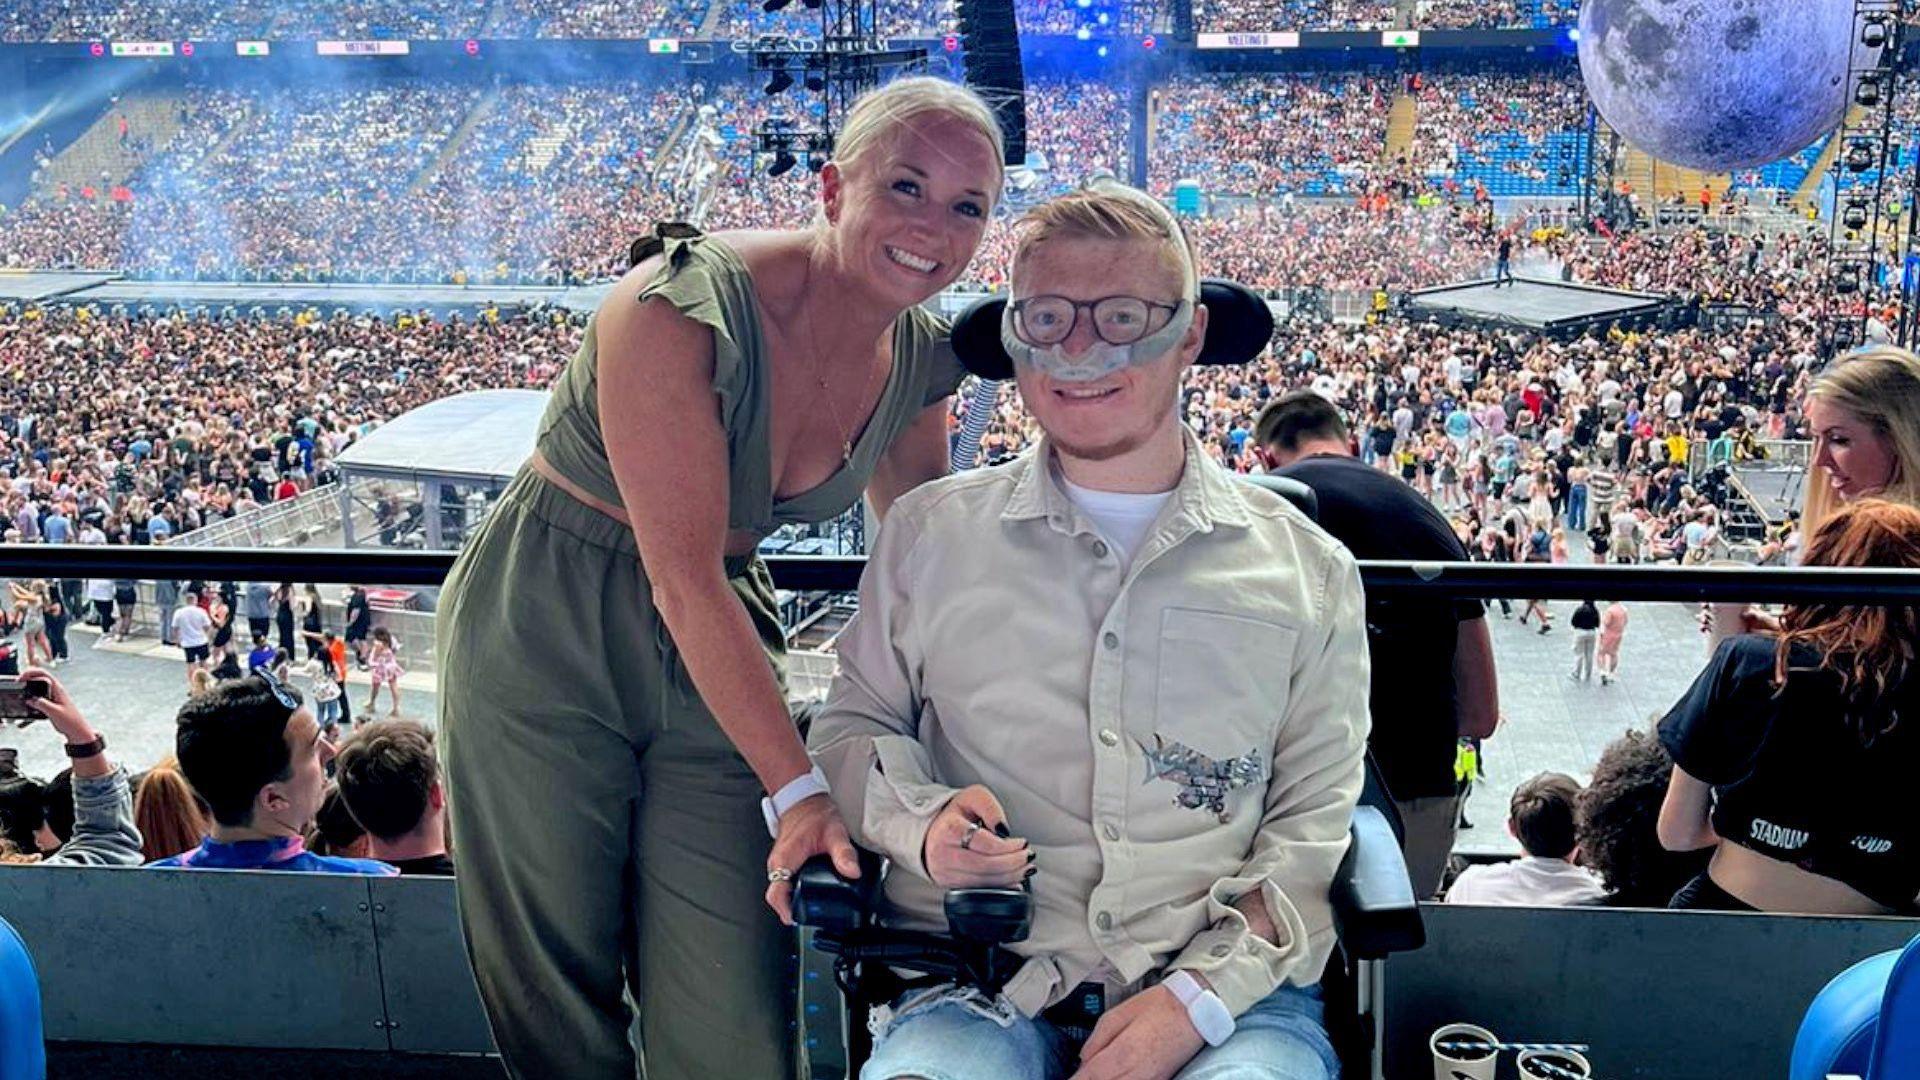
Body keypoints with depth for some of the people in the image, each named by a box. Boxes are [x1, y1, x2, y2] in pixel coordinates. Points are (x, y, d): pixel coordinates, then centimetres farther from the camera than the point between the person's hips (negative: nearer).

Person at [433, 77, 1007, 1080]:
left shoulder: (921, 361, -4)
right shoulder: (684, 307, -24)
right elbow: (686, 582, -25)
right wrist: (797, 790, -25)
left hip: (718, 647, 5)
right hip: (544, 636, -4)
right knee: (557, 999, 7)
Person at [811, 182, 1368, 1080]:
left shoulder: (1308, 568, 9)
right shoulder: (930, 534, 10)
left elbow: (1316, 826, 7)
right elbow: (855, 725, 18)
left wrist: (1200, 994, -8)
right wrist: (921, 820, -4)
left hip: (1229, 991, 1)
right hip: (985, 988, 0)